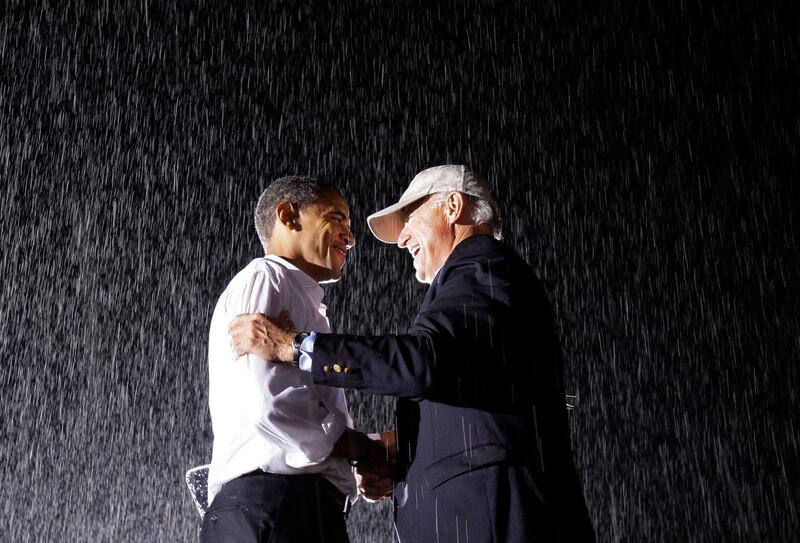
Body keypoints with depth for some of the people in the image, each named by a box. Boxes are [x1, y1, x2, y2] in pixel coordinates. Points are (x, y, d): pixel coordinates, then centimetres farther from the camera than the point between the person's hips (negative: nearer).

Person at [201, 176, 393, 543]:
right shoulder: (263, 279, -1)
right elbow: (272, 404, -16)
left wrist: (356, 469, 7)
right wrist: (365, 451, -4)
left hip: (307, 508, 9)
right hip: (270, 503, -9)